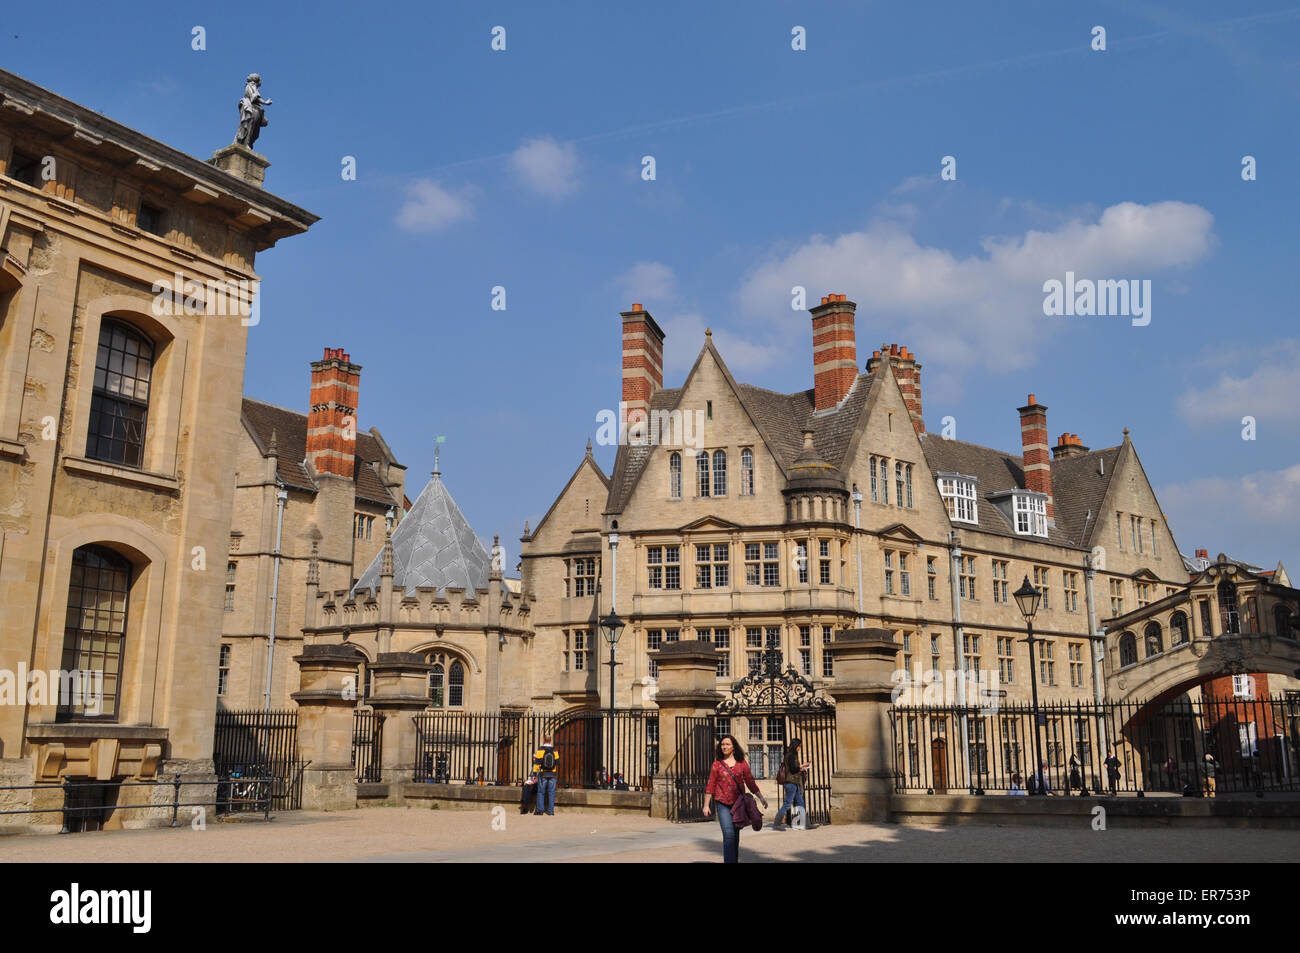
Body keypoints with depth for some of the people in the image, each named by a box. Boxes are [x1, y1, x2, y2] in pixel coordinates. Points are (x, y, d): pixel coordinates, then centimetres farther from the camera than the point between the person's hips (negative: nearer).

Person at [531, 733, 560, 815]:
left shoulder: (540, 750, -6)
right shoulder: (554, 750, 4)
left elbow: (537, 763, -8)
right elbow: (557, 763, 8)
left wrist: (535, 773, -3)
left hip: (542, 774, -2)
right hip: (552, 774, 2)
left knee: (541, 792, 5)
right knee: (551, 793, 5)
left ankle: (540, 810, 2)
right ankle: (551, 811, 3)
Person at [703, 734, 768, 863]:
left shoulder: (742, 763, 6)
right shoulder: (717, 764, 2)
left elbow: (750, 782, 10)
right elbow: (710, 785, 3)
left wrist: (761, 798, 7)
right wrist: (706, 805, 2)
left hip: (738, 803, 2)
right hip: (723, 804, -2)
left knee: (736, 835, 9)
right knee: (728, 834, -15)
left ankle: (735, 860, 22)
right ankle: (729, 861, -15)